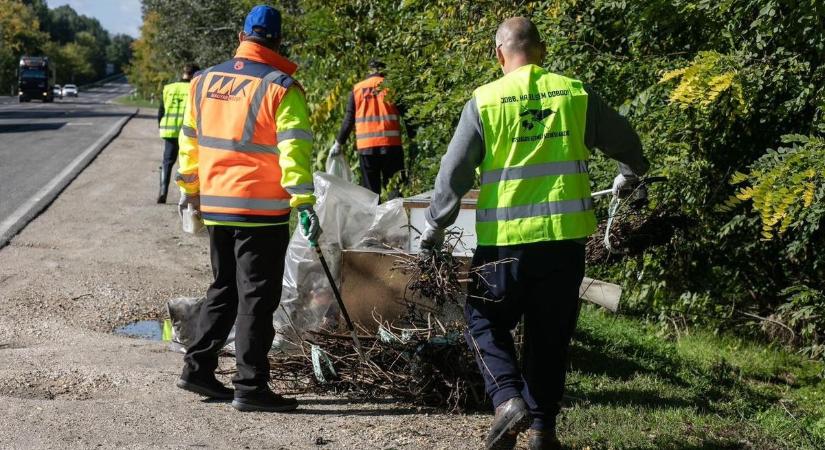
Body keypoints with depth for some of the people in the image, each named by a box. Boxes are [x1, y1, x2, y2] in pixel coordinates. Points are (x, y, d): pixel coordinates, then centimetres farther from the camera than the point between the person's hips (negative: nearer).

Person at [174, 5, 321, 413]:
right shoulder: (281, 88, -9)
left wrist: (189, 190, 28)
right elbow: (293, 149, -18)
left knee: (224, 289, 20)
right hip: (261, 210, -6)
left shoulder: (204, 81, 10)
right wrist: (304, 203, -19)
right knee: (257, 297, 0)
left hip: (215, 206, 6)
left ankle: (197, 368, 22)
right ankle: (250, 387, 3)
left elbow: (190, 141, 17)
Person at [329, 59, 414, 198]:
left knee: (370, 189, 7)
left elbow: (349, 119, 11)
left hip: (365, 146, 2)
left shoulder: (357, 89, 10)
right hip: (391, 145, -2)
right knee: (394, 187, 0)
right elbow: (405, 114, 2)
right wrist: (412, 137, 8)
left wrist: (339, 143, 19)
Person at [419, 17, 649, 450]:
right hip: (565, 236, 2)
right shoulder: (576, 94, 4)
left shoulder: (484, 101, -3)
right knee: (549, 335, 14)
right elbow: (626, 143, 17)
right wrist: (629, 176, 38)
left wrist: (434, 230, 9)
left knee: (484, 322, 15)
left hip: (504, 239, -2)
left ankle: (508, 398, -4)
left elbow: (453, 174, -3)